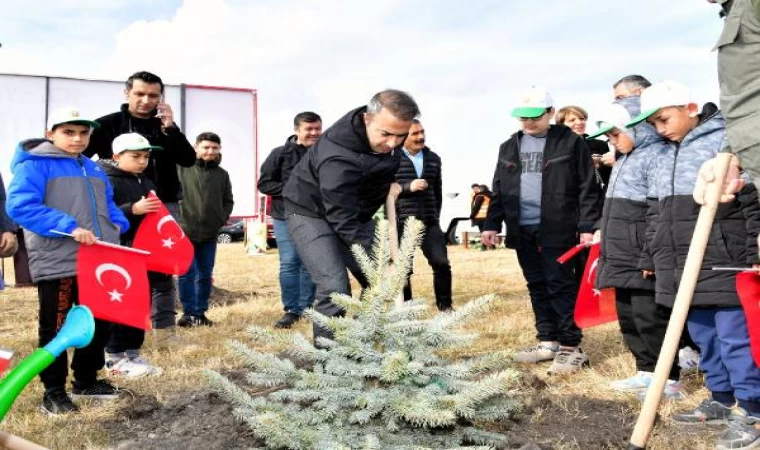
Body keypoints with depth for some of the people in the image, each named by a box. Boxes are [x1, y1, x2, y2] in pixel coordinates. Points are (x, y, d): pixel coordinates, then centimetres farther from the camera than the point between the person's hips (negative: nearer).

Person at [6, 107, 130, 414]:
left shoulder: (94, 169, 15)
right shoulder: (34, 165, -8)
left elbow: (108, 205, 22)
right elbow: (19, 206, -19)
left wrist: (118, 224, -1)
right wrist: (69, 227, -26)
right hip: (57, 263, -7)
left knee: (100, 323, 15)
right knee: (55, 328, 4)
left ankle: (86, 381, 31)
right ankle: (54, 392, 17)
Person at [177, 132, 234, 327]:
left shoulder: (222, 174, 10)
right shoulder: (183, 168, -2)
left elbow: (228, 201, 14)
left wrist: (222, 218, 3)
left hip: (210, 234, 4)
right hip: (185, 231, -4)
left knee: (205, 275, 11)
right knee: (187, 274, 0)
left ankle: (200, 312, 21)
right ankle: (189, 312, 10)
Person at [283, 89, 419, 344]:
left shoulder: (387, 131, -13)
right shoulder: (337, 157, -38)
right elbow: (343, 221, -38)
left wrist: (388, 183, -1)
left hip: (354, 212, 7)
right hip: (312, 213, -7)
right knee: (335, 289, -21)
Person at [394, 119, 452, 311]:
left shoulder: (433, 158, 12)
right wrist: (407, 187, -19)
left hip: (429, 222, 4)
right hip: (401, 224, -4)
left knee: (442, 263, -2)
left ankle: (445, 306, 14)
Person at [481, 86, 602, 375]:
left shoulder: (571, 142, -3)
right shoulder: (509, 147, 13)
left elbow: (588, 188, -5)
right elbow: (499, 190, 16)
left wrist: (587, 226, -11)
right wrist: (492, 224, 10)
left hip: (557, 229, -5)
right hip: (522, 229, 6)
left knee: (560, 286, -3)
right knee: (537, 286, 11)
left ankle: (571, 347, 7)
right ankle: (548, 341, 22)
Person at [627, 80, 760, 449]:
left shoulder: (725, 140, -7)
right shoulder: (664, 155, 16)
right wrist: (653, 255, 21)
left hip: (723, 263, -7)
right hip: (681, 266, 7)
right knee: (704, 337, 14)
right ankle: (721, 400, 27)